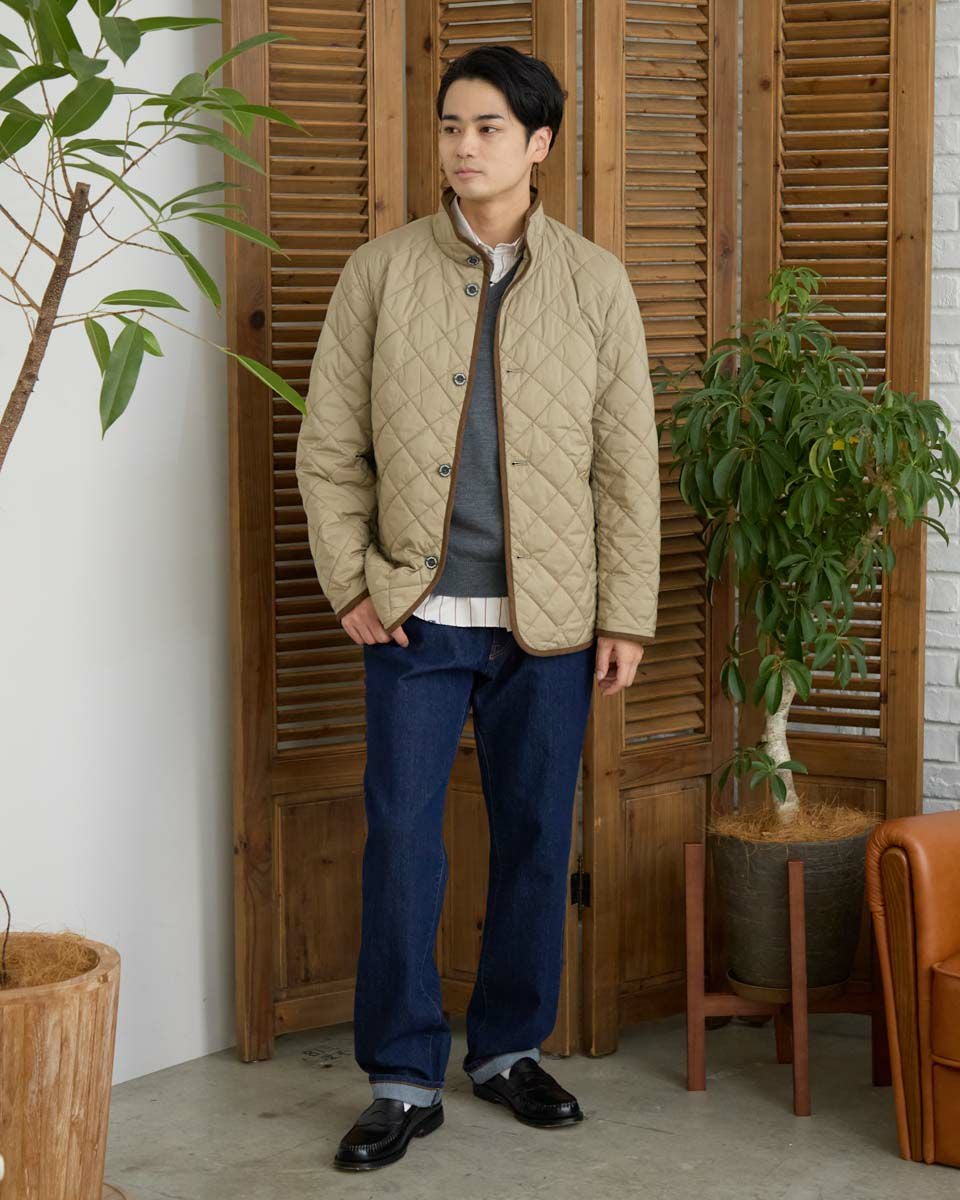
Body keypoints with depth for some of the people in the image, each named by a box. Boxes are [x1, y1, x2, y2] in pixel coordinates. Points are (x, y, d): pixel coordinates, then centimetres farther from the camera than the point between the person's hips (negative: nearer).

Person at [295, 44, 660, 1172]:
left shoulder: (595, 281, 3)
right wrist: (352, 582, -4)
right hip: (416, 613, -1)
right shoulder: (379, 271, 2)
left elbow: (628, 461, 3)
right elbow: (328, 443, 4)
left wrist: (626, 614, -1)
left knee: (536, 839, 9)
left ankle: (509, 1046, 26)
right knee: (401, 841, -1)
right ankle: (403, 1077, 10)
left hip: (548, 617, 1)